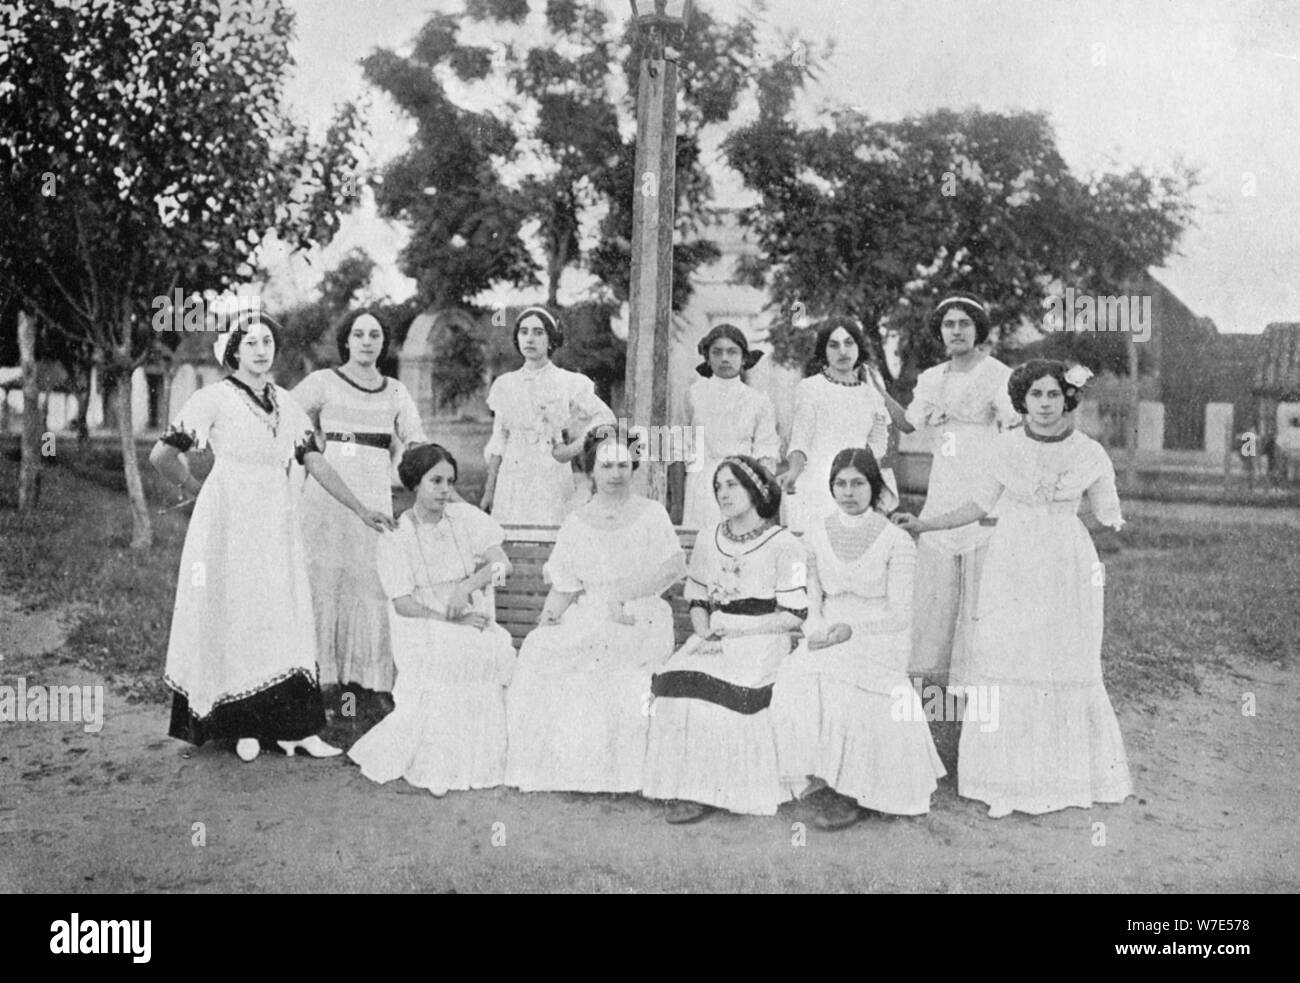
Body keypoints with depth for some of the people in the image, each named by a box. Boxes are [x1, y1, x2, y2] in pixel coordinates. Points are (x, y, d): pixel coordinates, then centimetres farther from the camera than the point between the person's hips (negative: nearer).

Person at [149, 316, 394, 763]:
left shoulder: (286, 403, 11)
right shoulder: (214, 398, -6)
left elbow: (315, 461, 8)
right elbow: (161, 456, -7)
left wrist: (361, 510, 2)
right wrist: (199, 490, 5)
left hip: (277, 523, 5)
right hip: (230, 522, -5)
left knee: (286, 619, 2)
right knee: (235, 617, 1)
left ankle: (293, 726, 5)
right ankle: (243, 727, 11)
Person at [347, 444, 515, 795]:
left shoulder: (465, 517, 6)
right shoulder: (394, 537, -1)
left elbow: (502, 564, -2)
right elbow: (403, 604, -8)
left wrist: (466, 586, -20)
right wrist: (453, 621, -18)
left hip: (474, 621, 2)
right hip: (423, 628, -2)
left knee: (493, 651, -29)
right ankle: (434, 766, -15)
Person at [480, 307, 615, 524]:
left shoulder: (569, 383, 0)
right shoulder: (504, 384, 9)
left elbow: (605, 419, -1)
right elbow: (498, 442, 12)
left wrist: (573, 449, -11)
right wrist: (489, 490, 11)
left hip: (552, 483, -2)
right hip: (512, 480, 3)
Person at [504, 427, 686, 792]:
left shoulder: (651, 515, 4)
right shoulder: (576, 524, 11)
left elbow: (675, 566, -11)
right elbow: (563, 588, 9)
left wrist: (624, 598, -17)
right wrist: (547, 618, -8)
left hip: (639, 622, -4)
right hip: (586, 621, 4)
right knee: (540, 648, -17)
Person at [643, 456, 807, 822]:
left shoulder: (783, 545, -2)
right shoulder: (707, 541, 16)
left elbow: (793, 616, -6)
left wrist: (733, 630, -12)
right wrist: (705, 633, -2)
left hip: (763, 641, -4)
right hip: (714, 640, 5)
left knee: (728, 689, -32)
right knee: (675, 679, -24)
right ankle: (689, 788, -20)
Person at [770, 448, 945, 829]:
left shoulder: (896, 541, -1)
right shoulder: (816, 534, 11)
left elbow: (899, 614, -5)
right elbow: (811, 597, 10)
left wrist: (851, 629, -19)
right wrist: (817, 630, -11)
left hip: (879, 638, -3)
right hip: (827, 635, 3)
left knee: (835, 683, -32)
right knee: (795, 681, -28)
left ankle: (842, 791, -18)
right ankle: (828, 786, -17)